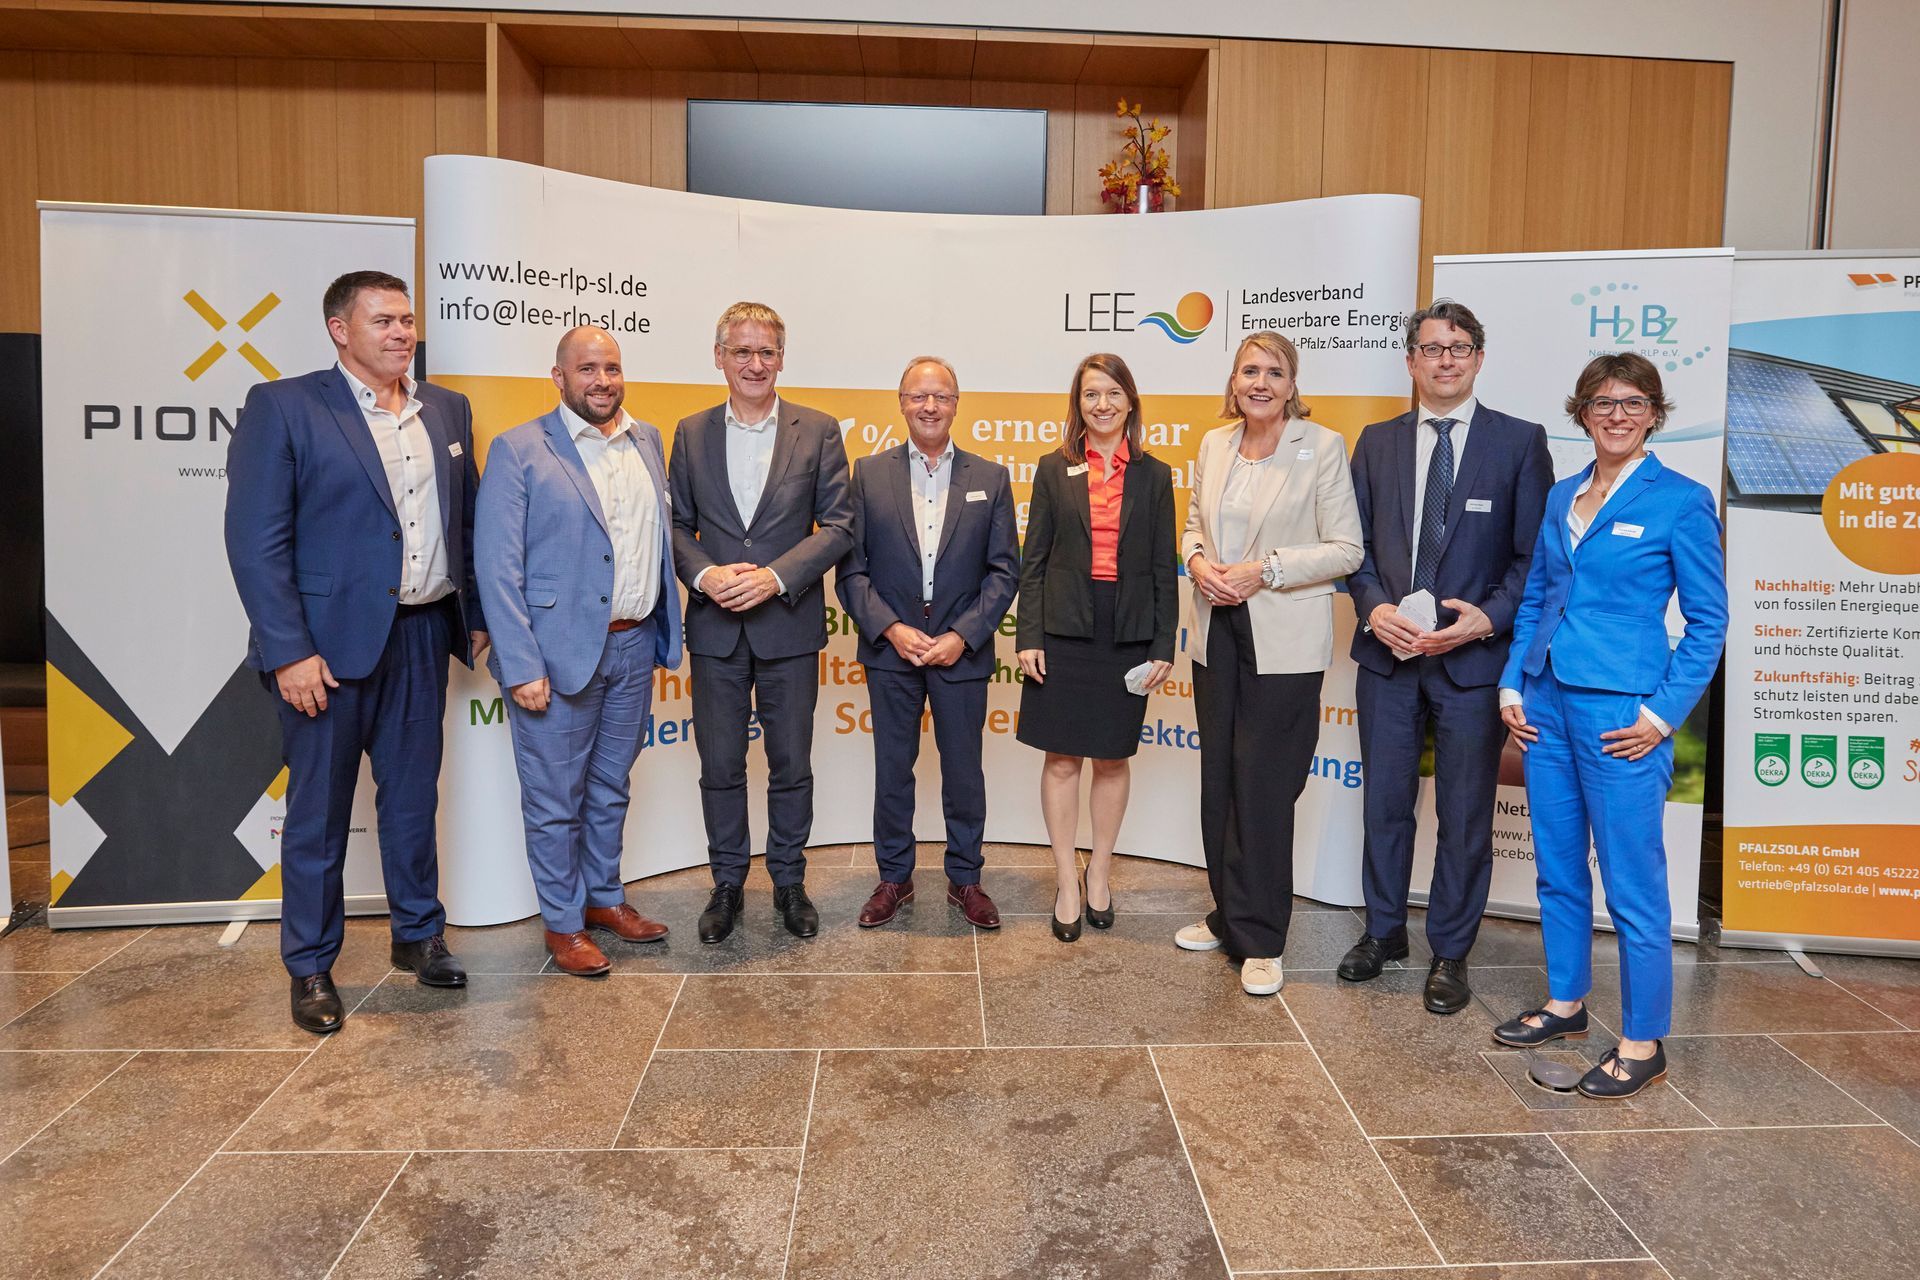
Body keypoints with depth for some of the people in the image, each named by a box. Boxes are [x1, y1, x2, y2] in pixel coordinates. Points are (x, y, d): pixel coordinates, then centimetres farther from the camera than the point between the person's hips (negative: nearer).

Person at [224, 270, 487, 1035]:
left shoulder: (446, 411, 10)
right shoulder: (283, 407, -7)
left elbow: (465, 521, 14)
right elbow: (255, 539, -12)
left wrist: (475, 616, 11)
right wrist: (288, 651, -17)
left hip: (423, 634, 5)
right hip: (330, 639, -4)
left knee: (414, 793, 15)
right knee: (319, 809, 7)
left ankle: (418, 934, 31)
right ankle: (311, 966, 22)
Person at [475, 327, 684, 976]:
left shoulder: (647, 440, 9)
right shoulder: (518, 451, -8)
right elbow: (497, 566, -12)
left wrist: (664, 629, 7)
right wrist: (521, 666, -17)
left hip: (634, 647, 5)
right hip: (558, 652, -5)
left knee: (611, 787, 19)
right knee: (555, 798, 7)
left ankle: (604, 897, 36)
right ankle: (562, 923, 23)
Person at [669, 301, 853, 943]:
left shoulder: (818, 431, 0)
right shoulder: (690, 434, 7)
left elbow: (838, 525, -4)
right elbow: (675, 524, 6)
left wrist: (776, 576, -15)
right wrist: (704, 574, -13)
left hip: (789, 626, -1)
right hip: (715, 630, 2)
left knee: (791, 765, 9)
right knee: (720, 767, 10)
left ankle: (789, 880, 26)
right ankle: (727, 882, 26)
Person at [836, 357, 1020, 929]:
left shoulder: (990, 478, 4)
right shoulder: (869, 474, 3)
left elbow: (1004, 570, 0)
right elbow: (851, 567, 0)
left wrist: (962, 636, -11)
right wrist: (891, 629, -12)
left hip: (962, 651, 0)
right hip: (891, 648, 0)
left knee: (963, 771, 9)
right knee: (892, 770, 10)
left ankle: (965, 878, 26)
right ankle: (894, 877, 26)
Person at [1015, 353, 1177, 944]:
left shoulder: (1153, 476, 6)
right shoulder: (1054, 469, 5)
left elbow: (1164, 569, 5)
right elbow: (1033, 561, 3)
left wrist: (1163, 647, 0)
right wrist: (1028, 637, -5)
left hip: (1128, 634, 1)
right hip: (1064, 630, 0)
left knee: (1112, 759, 9)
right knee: (1061, 759, 3)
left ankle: (1099, 873, 25)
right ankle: (1066, 882, 15)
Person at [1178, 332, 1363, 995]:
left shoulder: (1323, 447, -7)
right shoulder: (1214, 444, 9)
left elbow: (1345, 549, -8)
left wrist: (1265, 570, -18)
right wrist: (1199, 563, -3)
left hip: (1284, 642, -5)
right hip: (1218, 633, 6)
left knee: (1263, 790, -2)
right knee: (1218, 780, 13)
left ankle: (1260, 940, 12)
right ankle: (1229, 916, 29)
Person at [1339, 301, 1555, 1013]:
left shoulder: (1520, 442, -1)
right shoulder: (1377, 443, 8)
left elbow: (1536, 554, -2)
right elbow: (1356, 543, 7)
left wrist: (1489, 619, -15)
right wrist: (1374, 608, -10)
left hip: (1473, 659, -2)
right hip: (1388, 654, 3)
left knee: (1464, 815, 7)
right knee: (1385, 803, 13)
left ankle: (1450, 953, 24)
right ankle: (1384, 932, 32)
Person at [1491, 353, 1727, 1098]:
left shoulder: (1681, 501, -5)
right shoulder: (1561, 497, 11)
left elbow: (1707, 622, -4)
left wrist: (1662, 714, -11)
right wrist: (1513, 684, 6)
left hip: (1621, 715, -6)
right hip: (1545, 705, 6)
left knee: (1632, 883, 1)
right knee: (1557, 869, 15)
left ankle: (1642, 1043, 15)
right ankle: (1565, 1003, 32)